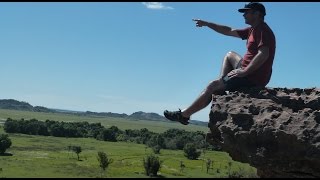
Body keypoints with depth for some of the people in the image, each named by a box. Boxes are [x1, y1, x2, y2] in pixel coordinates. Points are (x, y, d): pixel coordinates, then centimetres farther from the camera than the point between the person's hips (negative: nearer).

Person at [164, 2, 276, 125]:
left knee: (211, 86, -4)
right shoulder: (252, 30, 15)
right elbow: (229, 31, 19)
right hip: (250, 72, 10)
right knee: (230, 55, 29)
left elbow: (264, 54, -31)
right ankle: (221, 85, 13)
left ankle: (184, 115, 4)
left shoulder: (263, 30, -15)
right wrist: (206, 24, 15)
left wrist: (244, 71, -30)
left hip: (254, 78, -10)